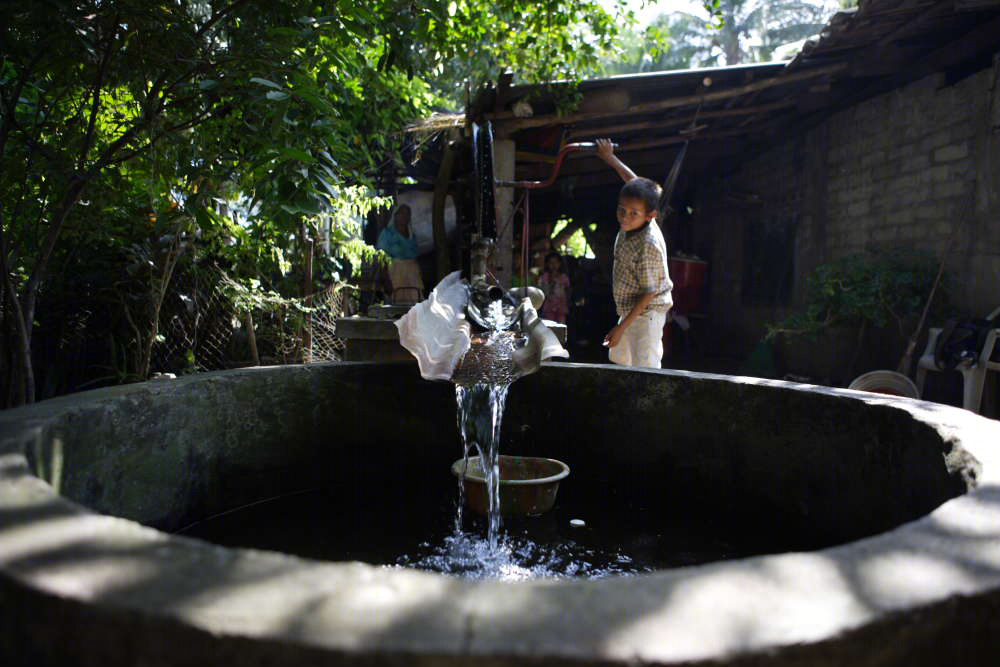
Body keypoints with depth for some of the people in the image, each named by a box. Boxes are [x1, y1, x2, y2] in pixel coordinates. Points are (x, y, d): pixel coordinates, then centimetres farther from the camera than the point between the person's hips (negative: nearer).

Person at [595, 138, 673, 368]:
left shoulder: (648, 245, -27)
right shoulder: (630, 223, -3)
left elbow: (649, 293, -23)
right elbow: (634, 182, 17)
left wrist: (621, 327, -22)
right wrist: (610, 158, 24)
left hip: (646, 314, -10)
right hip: (629, 311, 10)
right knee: (620, 362, 19)